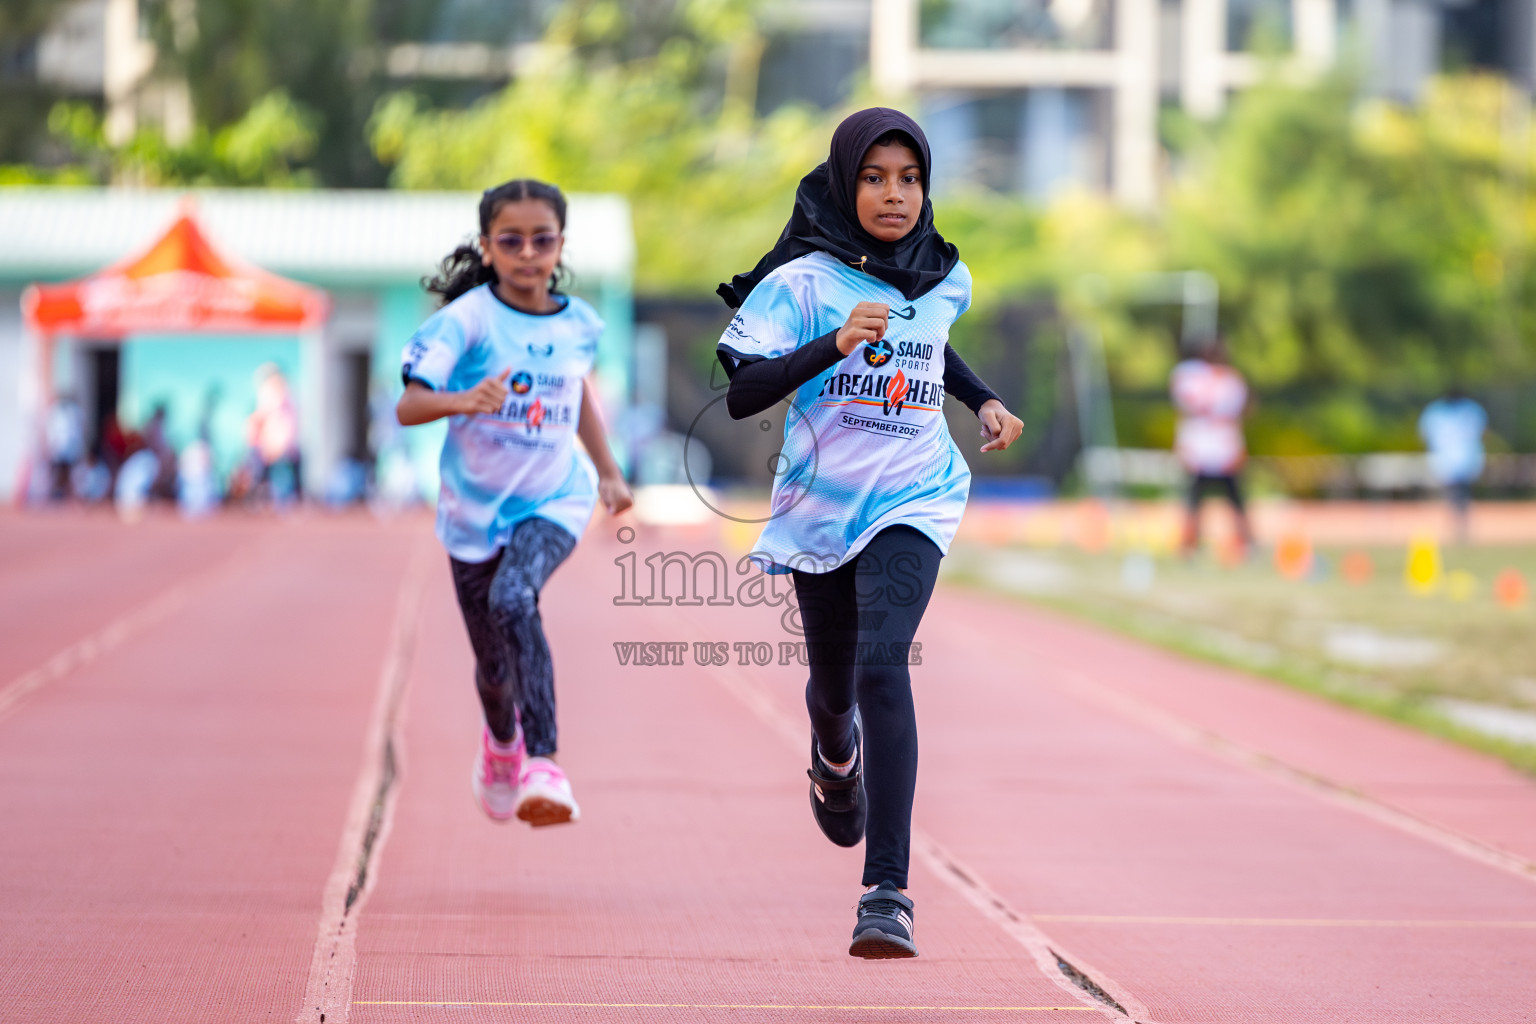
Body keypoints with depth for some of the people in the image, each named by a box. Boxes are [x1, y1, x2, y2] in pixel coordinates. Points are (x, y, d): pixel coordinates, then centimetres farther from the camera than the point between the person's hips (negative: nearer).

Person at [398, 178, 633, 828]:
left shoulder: (578, 324, -1)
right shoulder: (467, 318, -13)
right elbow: (408, 407, -21)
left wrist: (607, 471, 25)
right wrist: (464, 401, -41)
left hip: (554, 501, 0)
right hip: (475, 508, 0)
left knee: (513, 601, -31)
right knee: (493, 663, 10)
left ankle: (542, 763, -35)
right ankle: (502, 742, 46)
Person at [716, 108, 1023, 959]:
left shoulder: (946, 279, 5)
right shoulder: (802, 281, -9)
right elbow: (741, 395, -19)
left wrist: (985, 401, 15)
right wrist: (836, 344, -30)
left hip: (911, 503, 0)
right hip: (820, 506, 0)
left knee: (882, 665, -22)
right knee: (833, 685, 16)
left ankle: (887, 894, -28)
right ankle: (836, 755, 58)